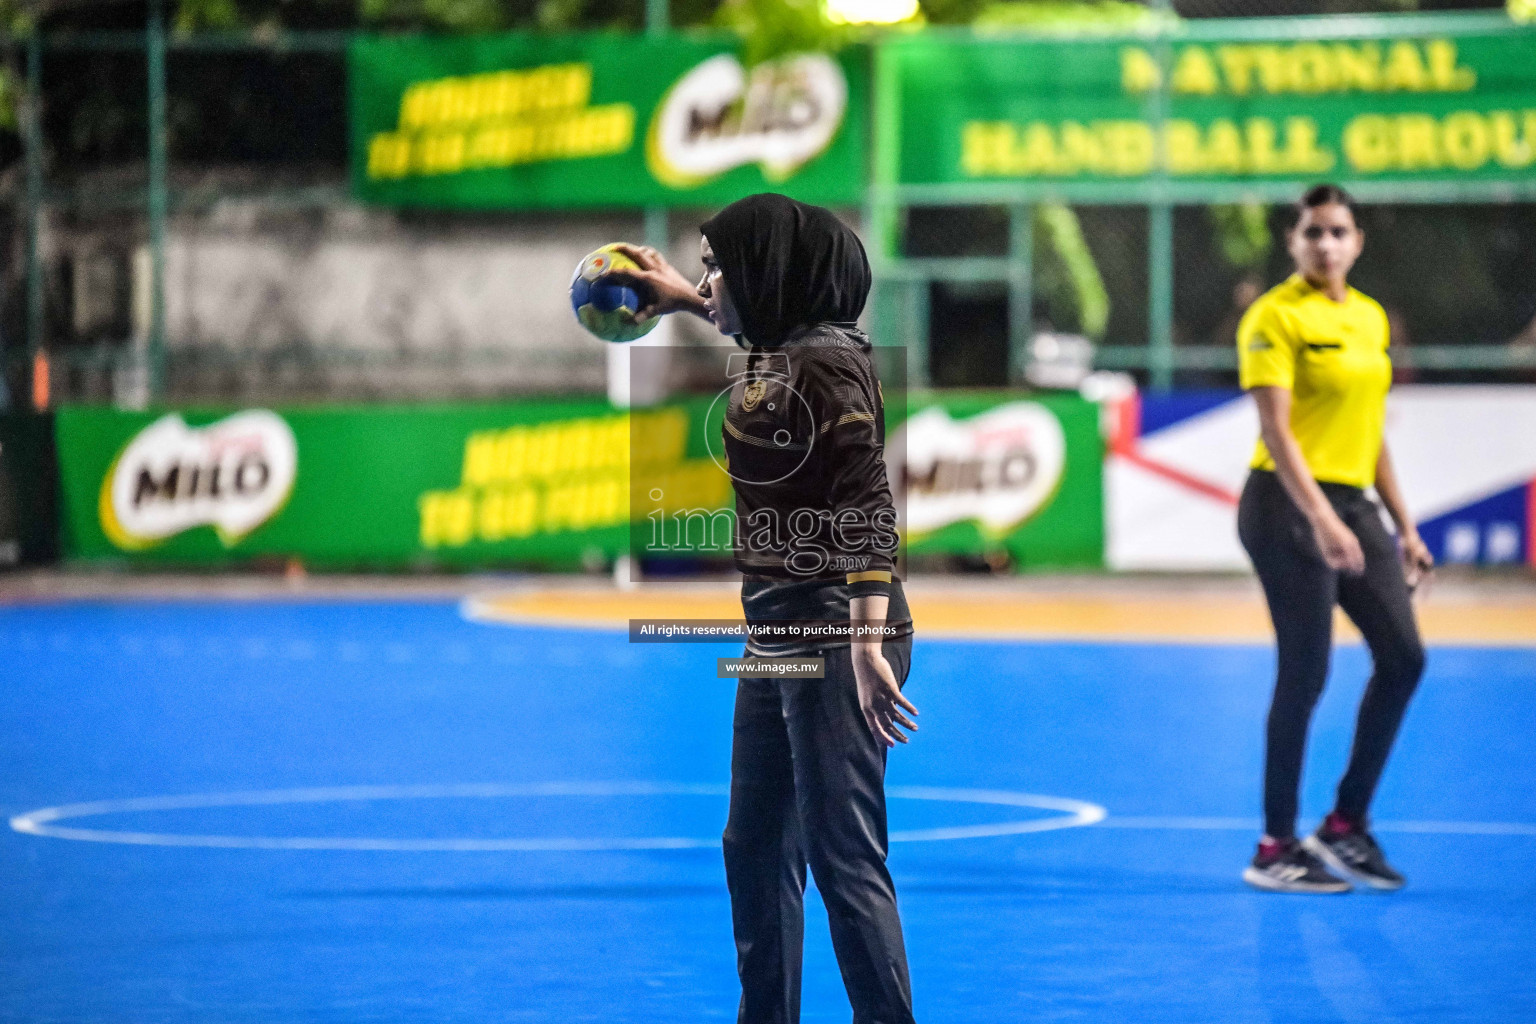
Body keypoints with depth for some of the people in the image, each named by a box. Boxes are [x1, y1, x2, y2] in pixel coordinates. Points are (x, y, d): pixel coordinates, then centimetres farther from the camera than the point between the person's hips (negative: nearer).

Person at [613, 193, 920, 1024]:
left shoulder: (826, 365, -16)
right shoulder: (773, 355, 10)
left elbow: (868, 506, -22)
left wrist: (868, 642, -29)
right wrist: (685, 300, 48)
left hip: (835, 641, -10)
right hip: (776, 643, 10)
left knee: (843, 858, -10)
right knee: (756, 852, 15)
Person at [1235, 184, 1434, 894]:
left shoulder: (1370, 319, 13)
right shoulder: (1276, 316, -9)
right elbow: (1276, 431, -17)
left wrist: (1404, 527, 16)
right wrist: (1321, 519, -27)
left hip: (1352, 504, 8)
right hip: (1289, 507, -8)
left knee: (1403, 656, 3)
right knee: (1305, 673, -7)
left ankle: (1346, 823, 15)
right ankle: (1275, 850, 2)